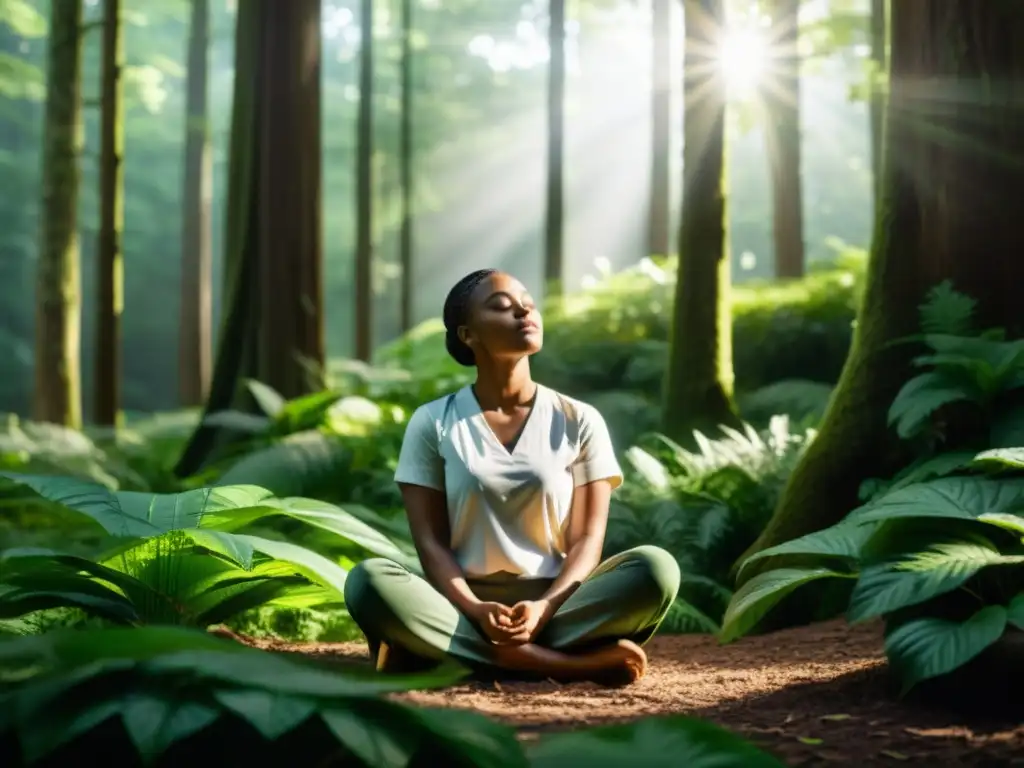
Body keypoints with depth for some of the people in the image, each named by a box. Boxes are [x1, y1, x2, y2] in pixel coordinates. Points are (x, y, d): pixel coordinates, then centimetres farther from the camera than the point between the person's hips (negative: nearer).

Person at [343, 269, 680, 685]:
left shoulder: (579, 421, 7)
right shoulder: (432, 422, 5)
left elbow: (587, 539, 0)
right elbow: (430, 542, -2)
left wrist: (544, 608, -21)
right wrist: (475, 610, -22)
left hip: (554, 604, 1)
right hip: (464, 607, 0)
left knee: (656, 568, -27)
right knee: (368, 580, -32)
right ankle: (567, 663, -35)